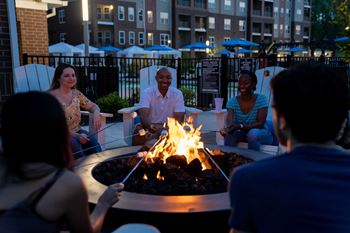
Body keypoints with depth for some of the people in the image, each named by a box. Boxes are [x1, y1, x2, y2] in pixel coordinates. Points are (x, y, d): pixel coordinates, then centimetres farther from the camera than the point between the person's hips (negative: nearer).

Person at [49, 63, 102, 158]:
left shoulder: (76, 94, 7)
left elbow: (93, 106, 18)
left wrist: (96, 114, -8)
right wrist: (76, 136, -25)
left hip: (77, 131, 4)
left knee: (93, 142, -24)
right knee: (74, 143, -34)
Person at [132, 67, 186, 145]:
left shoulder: (178, 94, -6)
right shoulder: (146, 93, -9)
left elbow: (179, 119, -12)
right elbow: (143, 116, -22)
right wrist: (150, 126, -46)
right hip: (148, 127, -2)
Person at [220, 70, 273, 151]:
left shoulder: (261, 99, -15)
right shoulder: (232, 101, -7)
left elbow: (260, 124, -22)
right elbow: (229, 121, -22)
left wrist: (240, 126, -37)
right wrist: (227, 129, -47)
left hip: (261, 134, -2)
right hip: (242, 133, 2)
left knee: (253, 133, -34)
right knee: (229, 133, -27)